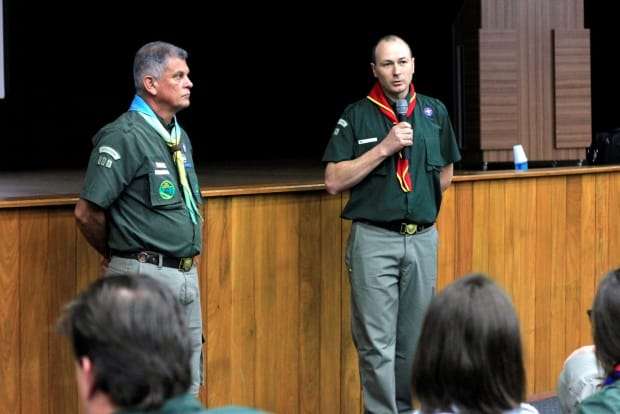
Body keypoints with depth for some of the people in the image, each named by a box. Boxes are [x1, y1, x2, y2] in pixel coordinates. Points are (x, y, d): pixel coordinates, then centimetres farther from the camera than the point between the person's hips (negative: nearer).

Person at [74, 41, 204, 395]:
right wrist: (117, 255, 1)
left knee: (188, 388, 12)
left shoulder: (180, 136, 14)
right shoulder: (124, 137, -13)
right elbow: (87, 213, -13)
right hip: (146, 275, -9)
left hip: (187, 275, 9)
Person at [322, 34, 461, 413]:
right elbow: (334, 182, -9)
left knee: (414, 339, 10)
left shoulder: (435, 112, 8)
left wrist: (419, 207, 11)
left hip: (423, 237, 4)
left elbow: (445, 173, 21)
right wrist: (385, 147, -15)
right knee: (377, 342, -5)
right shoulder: (357, 115, -3)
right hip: (374, 239, -3)